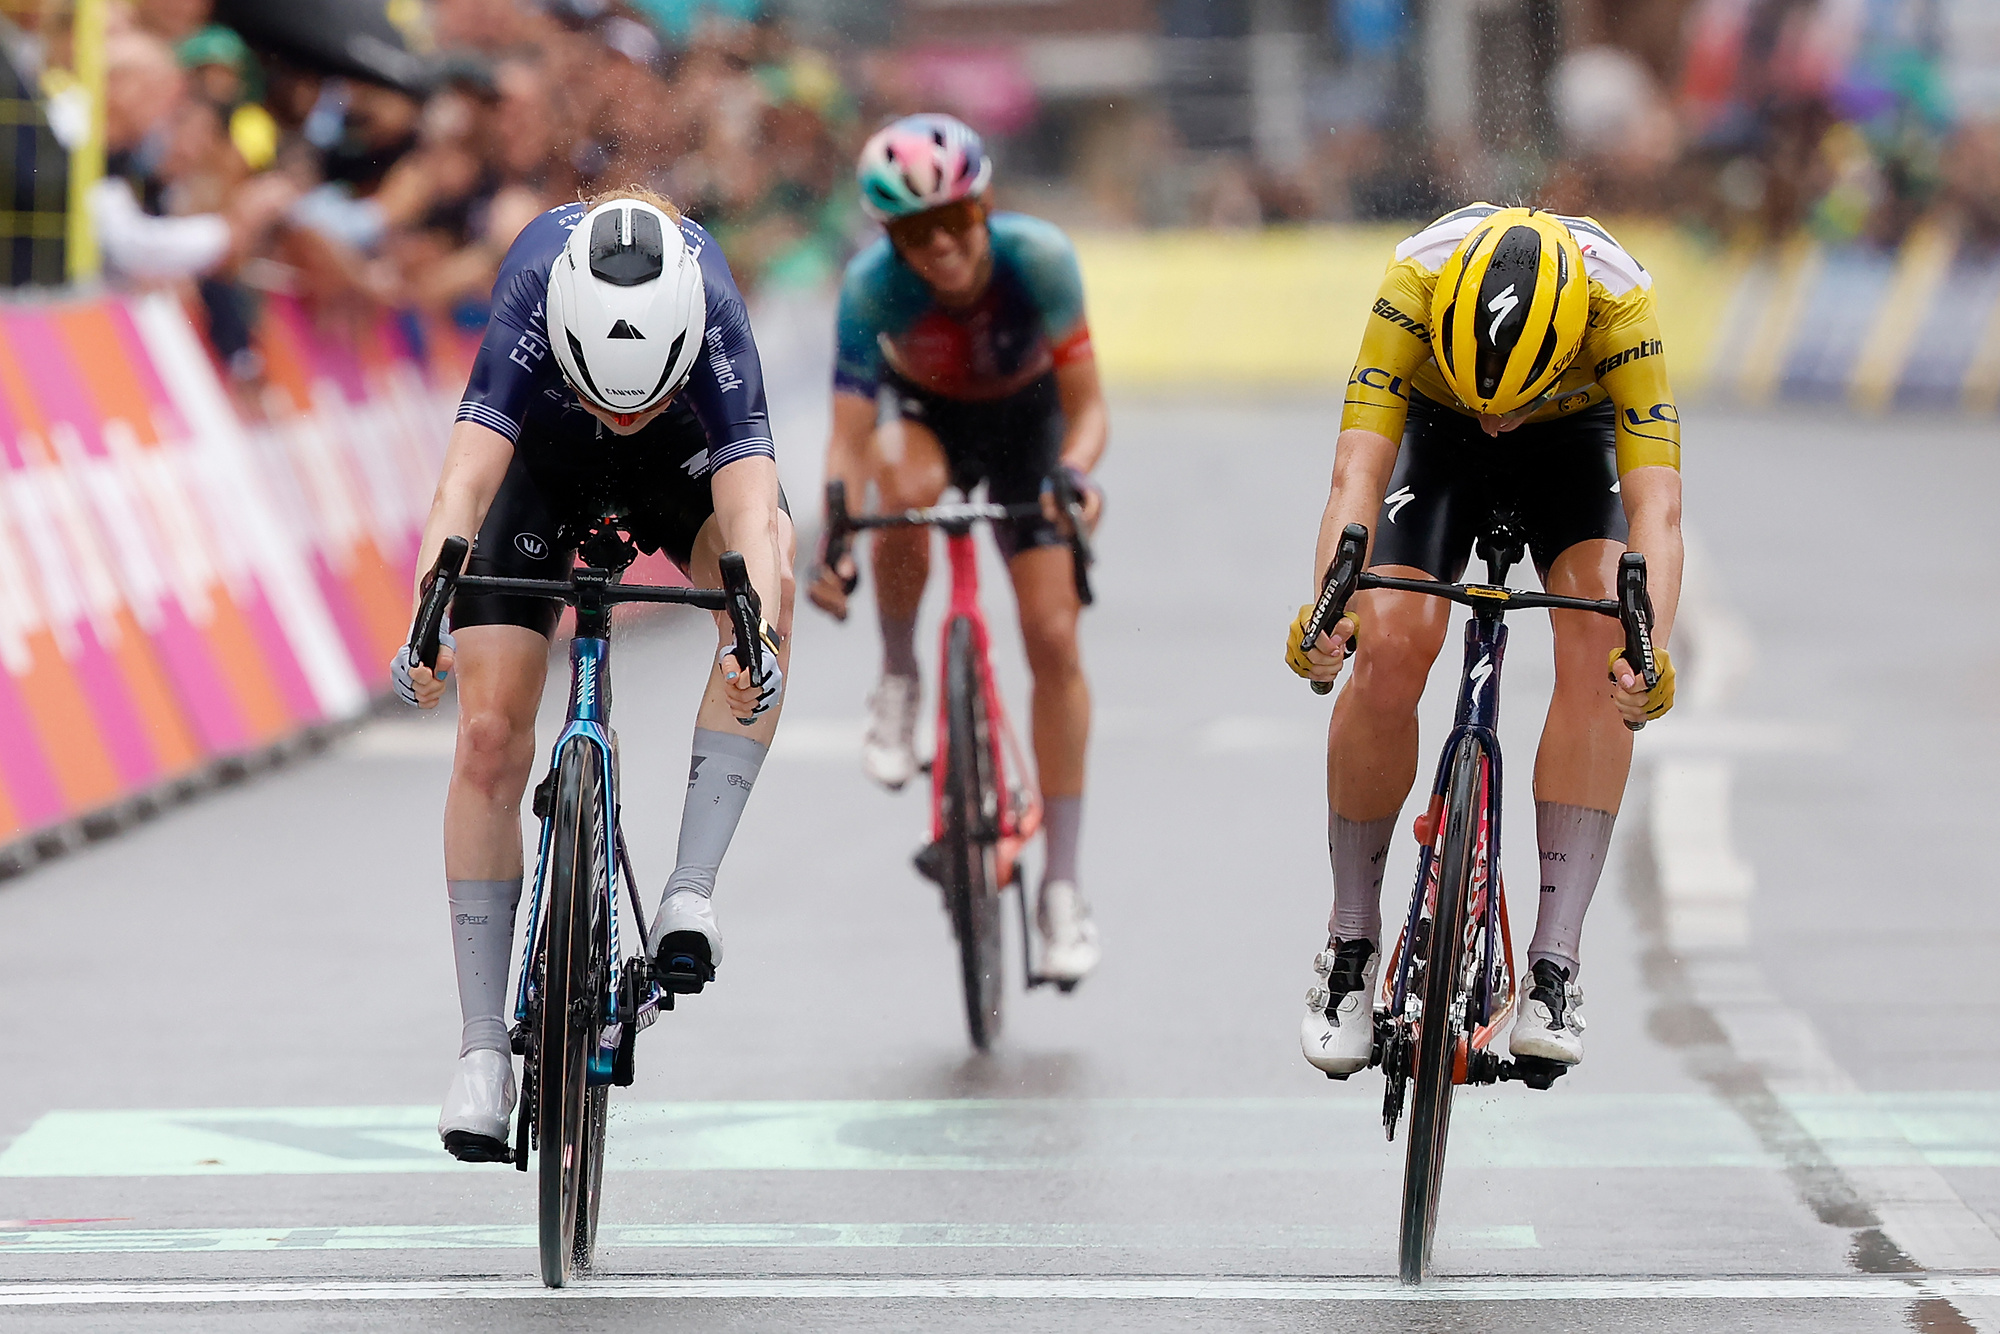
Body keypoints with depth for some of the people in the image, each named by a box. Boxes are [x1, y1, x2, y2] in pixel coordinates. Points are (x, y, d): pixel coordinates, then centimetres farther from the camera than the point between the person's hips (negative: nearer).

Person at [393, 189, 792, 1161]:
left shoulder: (714, 315, -39)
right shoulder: (530, 299, -40)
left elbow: (750, 513, -48)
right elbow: (466, 480, -48)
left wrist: (757, 641, -66)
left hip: (682, 455, 0)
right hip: (541, 453, 0)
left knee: (770, 580, -33)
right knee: (490, 736, -11)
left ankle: (691, 888, -27)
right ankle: (482, 1048, -3)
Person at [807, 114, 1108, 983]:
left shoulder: (1038, 259, -33)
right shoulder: (872, 286, -33)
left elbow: (1086, 404, -27)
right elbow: (850, 438, -34)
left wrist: (1075, 473, -48)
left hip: (1023, 416, 0)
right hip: (925, 411, 0)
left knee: (1053, 638, -11)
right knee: (908, 488, -39)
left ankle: (1062, 886, -3)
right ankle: (898, 684, -12)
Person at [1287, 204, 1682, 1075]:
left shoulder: (1621, 301, -38)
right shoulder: (1417, 280, -37)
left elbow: (1655, 506, -43)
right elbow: (1357, 470, -43)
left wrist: (1651, 647, -60)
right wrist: (1326, 609, -60)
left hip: (1572, 440, 0)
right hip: (1438, 434, 0)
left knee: (1598, 643, -25)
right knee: (1388, 651, -21)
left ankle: (1554, 966, -24)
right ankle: (1352, 941, -2)